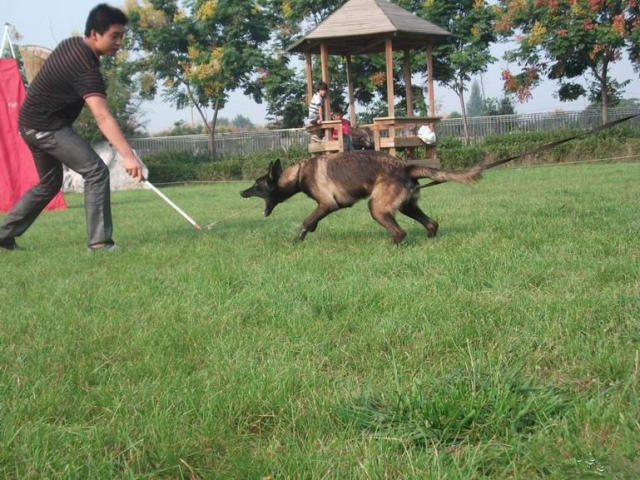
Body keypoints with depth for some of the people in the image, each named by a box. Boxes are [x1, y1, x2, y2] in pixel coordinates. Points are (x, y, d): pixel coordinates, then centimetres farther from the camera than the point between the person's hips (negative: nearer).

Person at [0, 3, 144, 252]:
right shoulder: (86, 68, -25)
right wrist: (128, 155, -46)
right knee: (96, 171, -14)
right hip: (45, 126, -10)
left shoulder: (72, 44, 4)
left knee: (49, 184, 22)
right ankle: (99, 240, -16)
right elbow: (102, 117, -37)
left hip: (32, 123, 10)